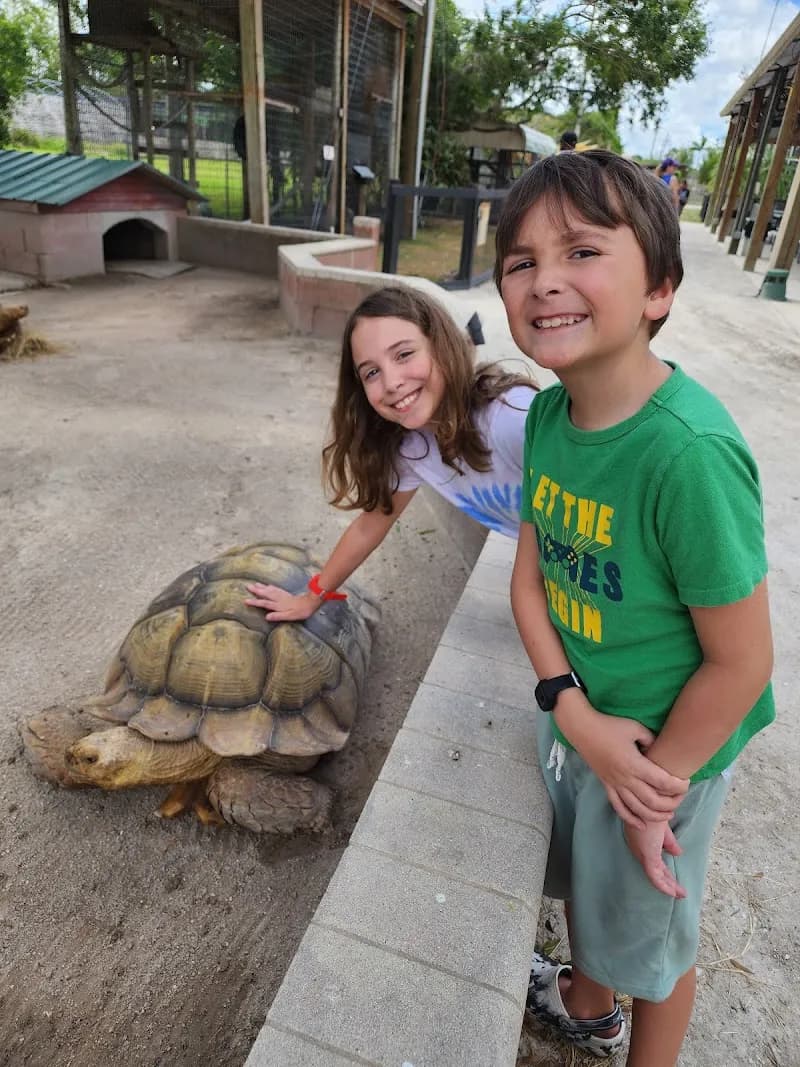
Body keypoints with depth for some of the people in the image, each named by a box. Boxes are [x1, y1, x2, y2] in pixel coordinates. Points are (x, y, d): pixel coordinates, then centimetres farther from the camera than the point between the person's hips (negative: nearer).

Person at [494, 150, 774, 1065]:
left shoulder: (688, 453, -33)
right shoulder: (548, 413, -11)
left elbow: (742, 661, -24)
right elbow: (530, 574, -4)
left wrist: (657, 785, -12)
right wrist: (575, 712, -15)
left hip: (666, 746, -6)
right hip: (574, 716, 7)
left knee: (647, 927, 21)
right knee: (582, 872, 31)